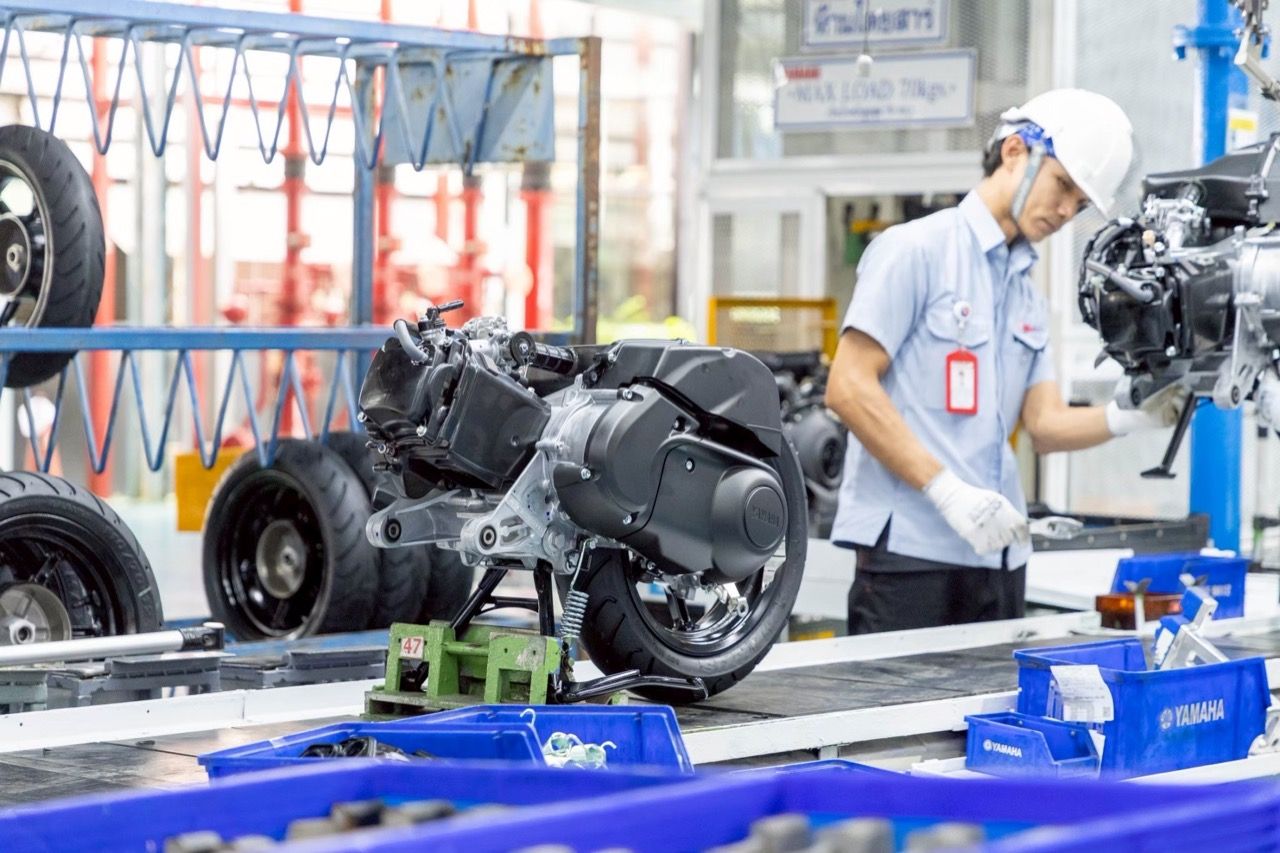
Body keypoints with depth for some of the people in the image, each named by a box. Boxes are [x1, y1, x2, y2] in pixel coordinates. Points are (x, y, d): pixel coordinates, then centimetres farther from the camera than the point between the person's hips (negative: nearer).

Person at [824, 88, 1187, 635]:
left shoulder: (1028, 294, 20)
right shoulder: (916, 250, -3)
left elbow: (1045, 424, 11)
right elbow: (849, 388, -12)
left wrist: (1130, 418, -9)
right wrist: (947, 491, -18)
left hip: (997, 555, 8)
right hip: (910, 549, -7)